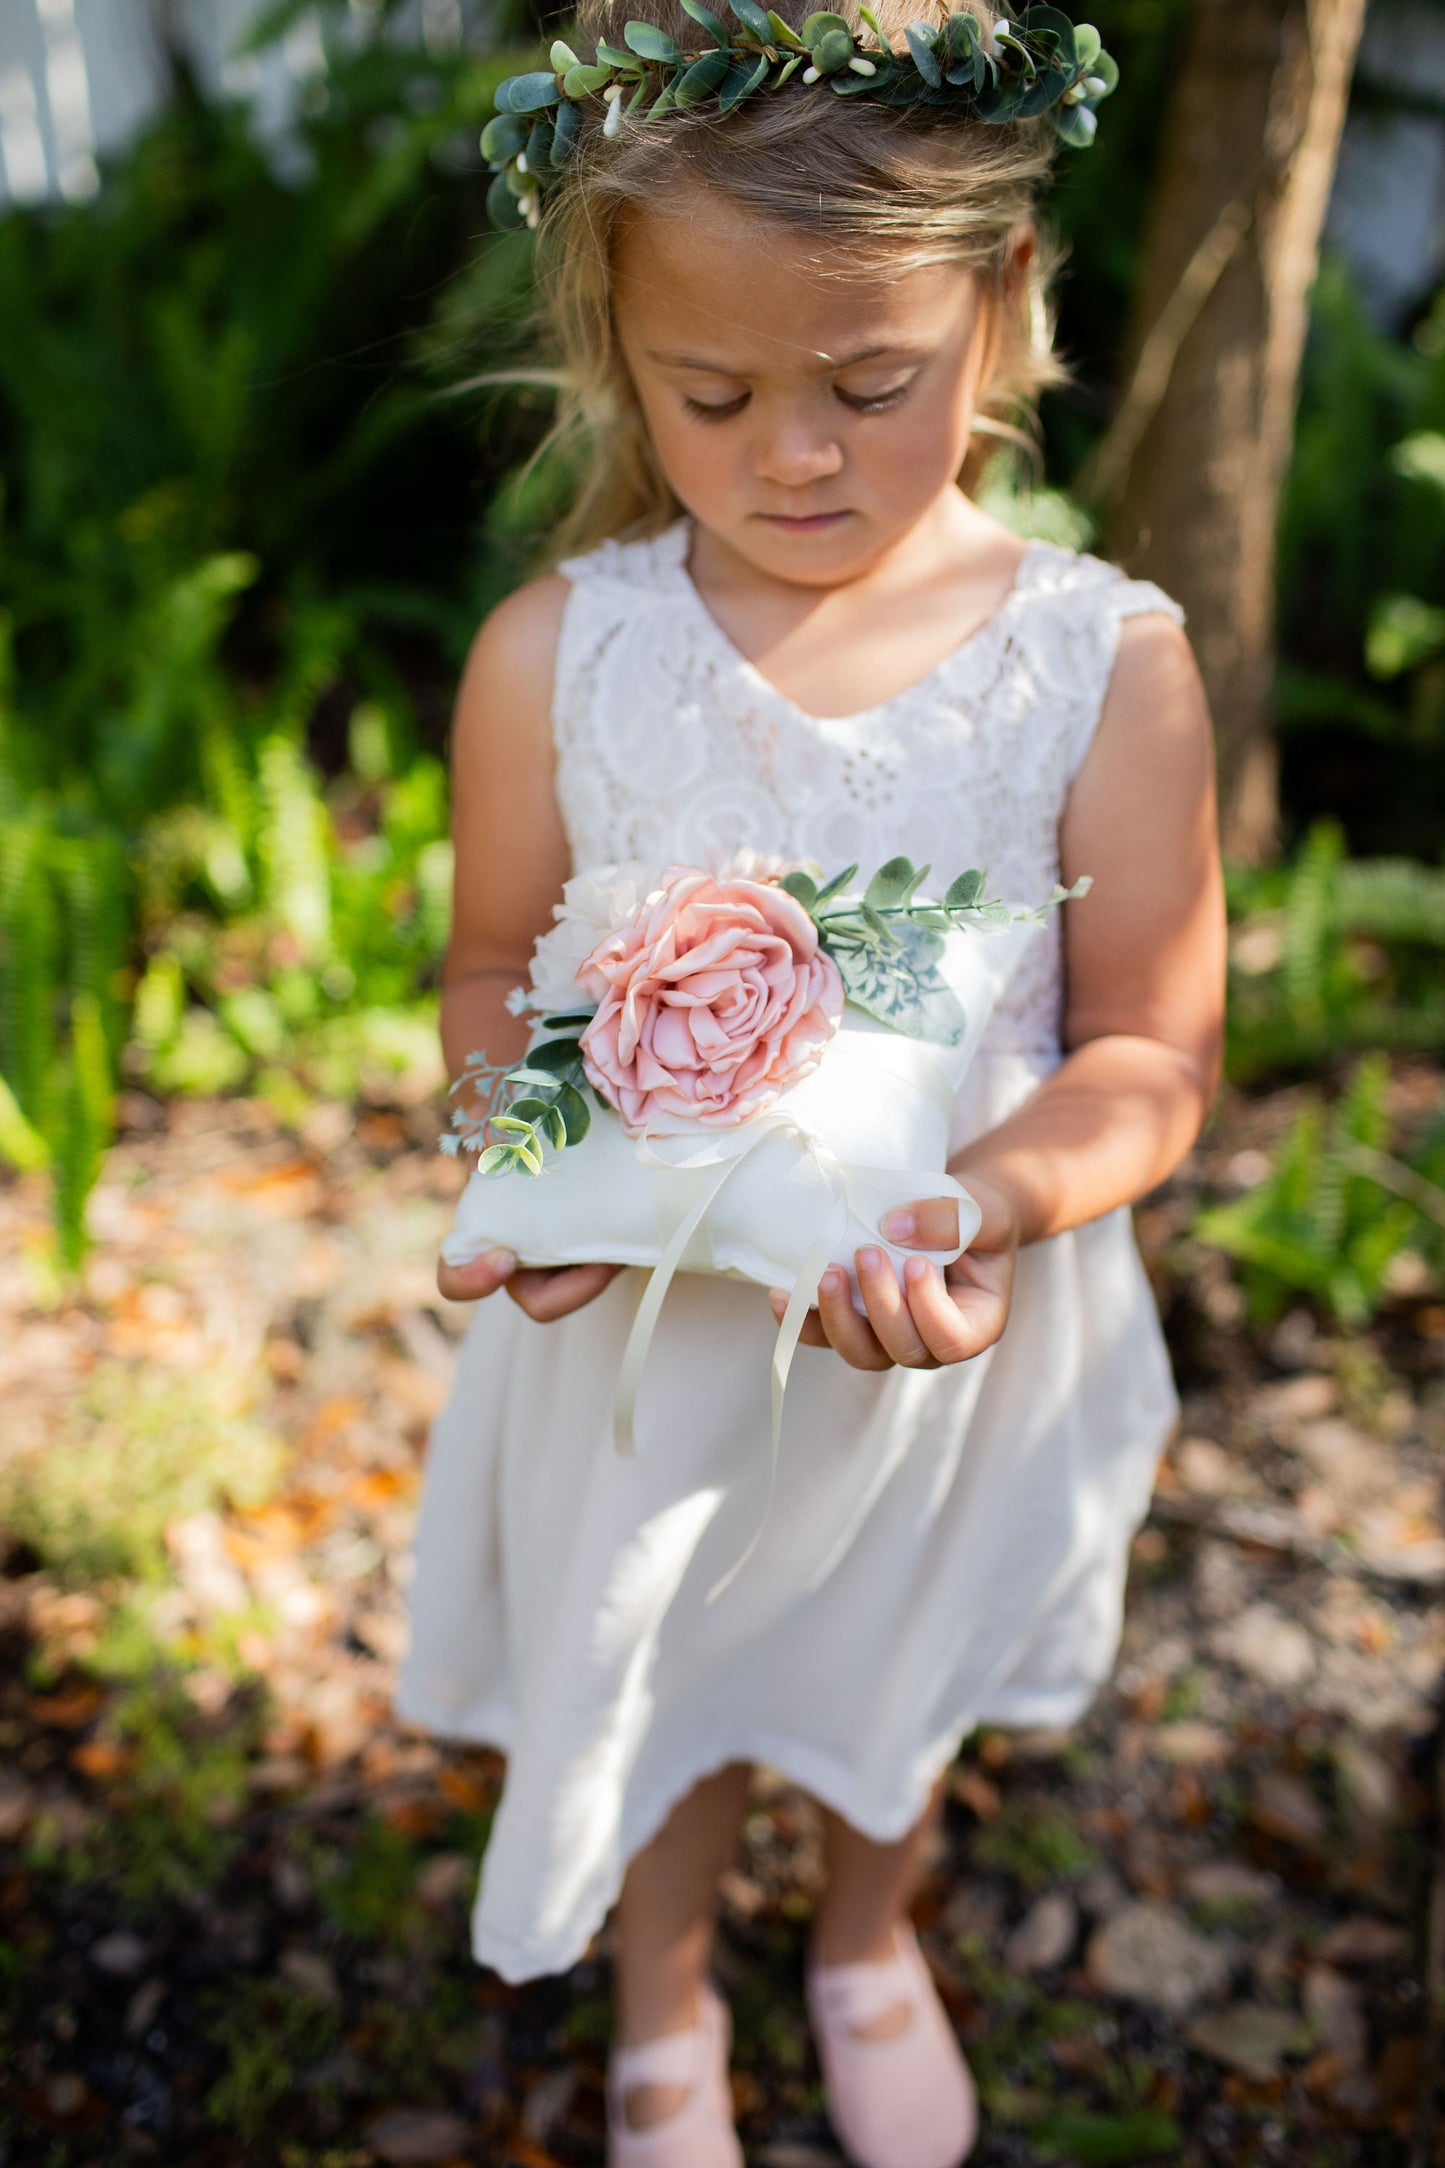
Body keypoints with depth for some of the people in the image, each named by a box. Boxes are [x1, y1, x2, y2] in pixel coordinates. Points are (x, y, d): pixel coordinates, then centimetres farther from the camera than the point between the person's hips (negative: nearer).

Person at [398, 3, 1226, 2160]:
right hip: (647, 1326, 0)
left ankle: (871, 1952, 65)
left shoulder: (1111, 663, -16)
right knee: (647, 1699, 24)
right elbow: (496, 975, -2)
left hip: (949, 1327, 1)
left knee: (902, 1682, 28)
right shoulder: (557, 653, -15)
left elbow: (1149, 1051, -11)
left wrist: (992, 1199, -31)